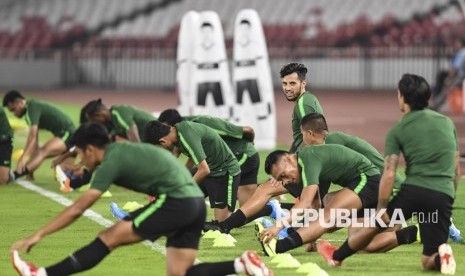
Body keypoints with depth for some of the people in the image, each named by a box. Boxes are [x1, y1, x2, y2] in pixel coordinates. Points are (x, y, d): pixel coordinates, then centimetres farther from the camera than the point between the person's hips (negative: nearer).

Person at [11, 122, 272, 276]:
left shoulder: (112, 162, -4)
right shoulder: (122, 151, 22)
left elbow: (78, 209, -6)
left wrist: (39, 235, -2)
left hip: (176, 201, -9)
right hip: (195, 203, 9)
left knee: (108, 239, -5)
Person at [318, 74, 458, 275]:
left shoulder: (398, 131, 4)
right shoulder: (447, 123, 15)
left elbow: (389, 174, -4)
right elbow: (456, 171, 21)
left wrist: (381, 209, 1)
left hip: (413, 190, -2)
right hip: (443, 196, 2)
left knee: (375, 225, 23)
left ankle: (336, 256, 38)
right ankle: (441, 256, -28)